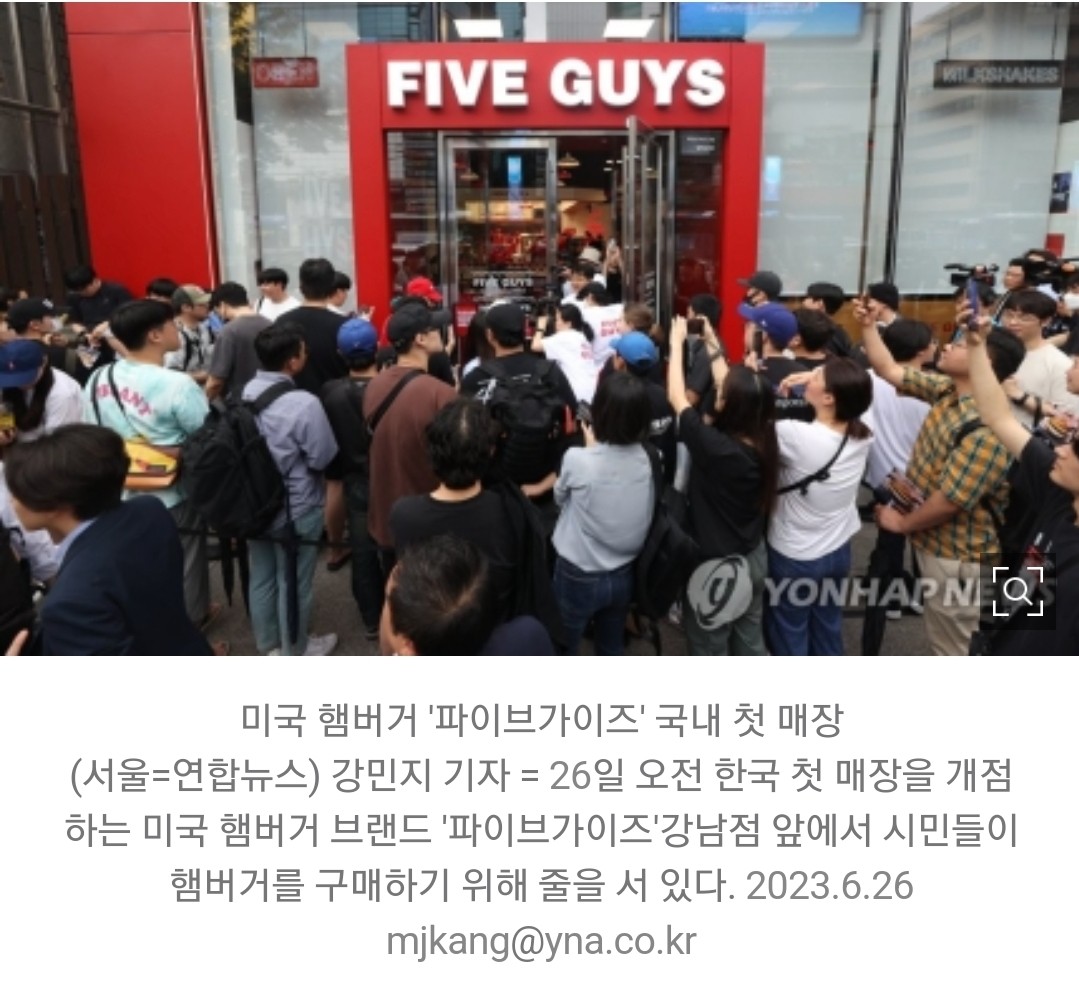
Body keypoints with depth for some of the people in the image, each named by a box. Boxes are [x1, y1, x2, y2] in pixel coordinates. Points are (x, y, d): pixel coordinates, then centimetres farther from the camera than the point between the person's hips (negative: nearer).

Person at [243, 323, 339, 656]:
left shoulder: (245, 394, -6)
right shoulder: (304, 403, -28)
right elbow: (322, 458, -18)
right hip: (296, 509, -6)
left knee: (262, 575, 20)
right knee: (293, 582, 11)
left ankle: (267, 643, 39)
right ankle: (295, 651, 29)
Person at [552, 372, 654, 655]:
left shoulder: (578, 460, -24)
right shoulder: (646, 460, -12)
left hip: (578, 577, -4)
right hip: (623, 575, 5)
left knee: (562, 652, 17)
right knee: (613, 649, 24)